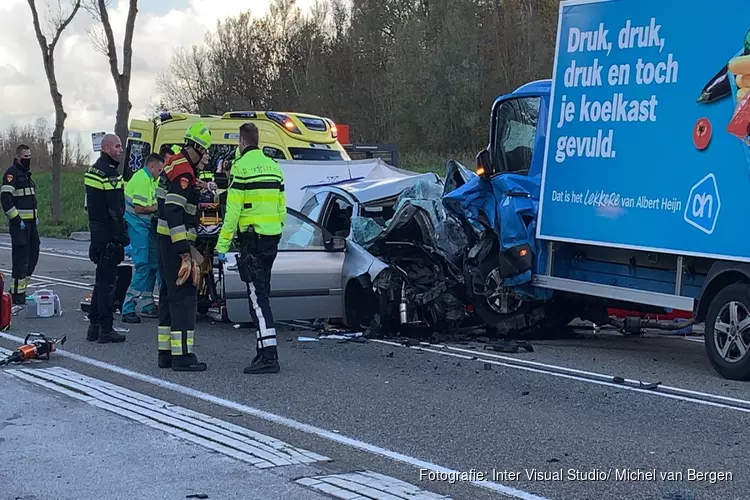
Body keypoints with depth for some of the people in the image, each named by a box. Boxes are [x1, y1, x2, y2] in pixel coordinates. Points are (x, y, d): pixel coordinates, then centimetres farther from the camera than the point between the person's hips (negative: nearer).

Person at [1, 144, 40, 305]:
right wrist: (17, 219, -20)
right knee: (21, 256, -8)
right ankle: (17, 294, -3)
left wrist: (36, 216, 17)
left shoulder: (26, 173, 18)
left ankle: (19, 289, 20)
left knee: (33, 255, 11)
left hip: (31, 222, 9)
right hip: (19, 223, -9)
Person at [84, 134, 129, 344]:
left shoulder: (93, 170, 17)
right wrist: (123, 235, -17)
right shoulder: (109, 173, -16)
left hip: (97, 231, 10)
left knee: (102, 279, 17)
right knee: (108, 280, -6)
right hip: (109, 233, -10)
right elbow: (115, 209, -20)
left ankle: (94, 326, 22)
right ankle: (105, 329, -3)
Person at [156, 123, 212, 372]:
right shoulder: (183, 172, -17)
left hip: (165, 239, 11)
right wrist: (185, 252, -25)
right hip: (176, 242, -11)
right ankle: (182, 355, -9)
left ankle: (166, 352, 19)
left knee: (169, 295, 14)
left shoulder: (173, 165, 14)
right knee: (184, 297, -9)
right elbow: (174, 212, -24)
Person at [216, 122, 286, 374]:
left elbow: (233, 210, -14)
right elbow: (282, 207, 16)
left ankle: (269, 356, -16)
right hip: (272, 239, 8)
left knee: (258, 296, -10)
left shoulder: (241, 166, -10)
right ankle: (264, 349, 21)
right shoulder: (273, 166, 14)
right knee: (261, 294, 16)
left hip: (252, 239, -7)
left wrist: (222, 244, -11)